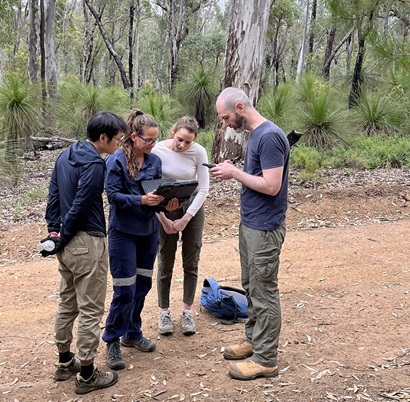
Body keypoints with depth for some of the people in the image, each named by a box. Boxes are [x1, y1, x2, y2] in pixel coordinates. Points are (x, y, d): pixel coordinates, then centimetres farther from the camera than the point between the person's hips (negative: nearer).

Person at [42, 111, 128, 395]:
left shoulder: (65, 156, 10)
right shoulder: (95, 164, -18)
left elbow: (53, 196, 12)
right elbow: (79, 206, -18)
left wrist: (55, 231, 9)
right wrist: (62, 239, -7)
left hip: (68, 244, 9)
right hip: (88, 243, -9)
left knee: (67, 304, 19)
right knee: (91, 310, 1)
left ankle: (65, 362, 32)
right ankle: (87, 375, 11)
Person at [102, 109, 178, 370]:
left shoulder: (155, 161, 5)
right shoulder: (117, 160, -12)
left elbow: (159, 191, 9)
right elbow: (113, 194, -16)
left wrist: (167, 201, -13)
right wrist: (141, 200, -28)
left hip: (149, 230, 6)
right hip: (123, 231, -6)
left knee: (143, 285, 13)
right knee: (125, 290, -5)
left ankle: (133, 333, 30)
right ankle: (112, 341, 12)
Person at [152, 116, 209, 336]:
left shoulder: (199, 152, -14)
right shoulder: (158, 150, -16)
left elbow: (203, 189, -9)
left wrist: (185, 219, -13)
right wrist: (163, 219, -12)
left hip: (192, 207, 1)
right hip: (165, 208, -1)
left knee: (191, 262, 6)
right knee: (165, 263, 4)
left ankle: (187, 311, 20)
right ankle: (164, 312, 19)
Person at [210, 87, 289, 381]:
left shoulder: (270, 136, -19)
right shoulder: (255, 134, 11)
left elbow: (271, 186, -24)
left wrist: (235, 173, -15)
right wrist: (233, 171, 3)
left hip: (264, 228, -10)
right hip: (249, 223, 10)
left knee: (264, 293, 0)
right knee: (252, 287, 18)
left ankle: (265, 360, 11)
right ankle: (253, 341, 33)